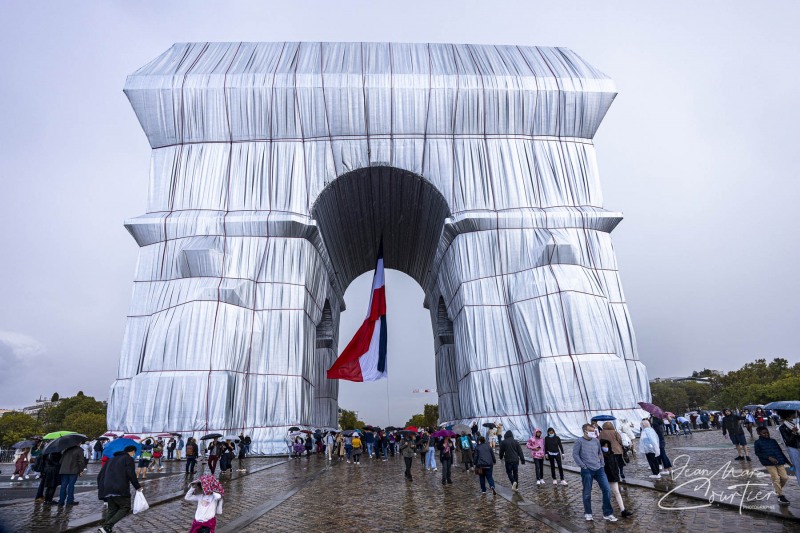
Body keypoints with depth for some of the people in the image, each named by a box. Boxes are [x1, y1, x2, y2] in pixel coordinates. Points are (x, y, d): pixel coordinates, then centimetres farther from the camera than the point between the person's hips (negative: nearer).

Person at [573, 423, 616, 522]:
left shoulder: (596, 441, 8)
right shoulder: (579, 441, -7)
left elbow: (600, 453, 18)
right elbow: (575, 454, -7)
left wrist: (602, 464, 8)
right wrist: (583, 466, -10)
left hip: (599, 469, 4)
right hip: (587, 470, -4)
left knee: (607, 489, -1)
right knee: (587, 493, 5)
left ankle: (607, 513, 12)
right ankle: (587, 513, 22)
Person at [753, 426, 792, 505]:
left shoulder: (773, 441, 13)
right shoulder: (758, 442, 0)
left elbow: (780, 451, 18)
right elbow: (758, 453, -2)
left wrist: (787, 461, 15)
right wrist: (769, 457, -14)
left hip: (779, 462, 4)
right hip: (769, 463, -4)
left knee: (785, 477, -1)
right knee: (776, 478, -8)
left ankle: (777, 488, 28)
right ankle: (780, 496, 2)